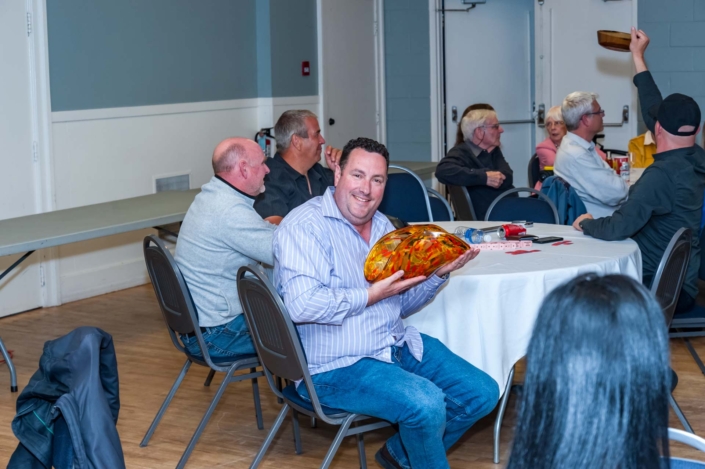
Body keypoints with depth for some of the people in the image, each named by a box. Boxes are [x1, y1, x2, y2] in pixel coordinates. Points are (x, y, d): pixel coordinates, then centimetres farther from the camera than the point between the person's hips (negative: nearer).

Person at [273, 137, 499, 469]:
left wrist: (439, 273, 0)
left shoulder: (382, 226, 13)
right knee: (427, 403, -30)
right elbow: (300, 305, -28)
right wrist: (372, 296, -20)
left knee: (483, 393, 2)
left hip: (398, 345, 9)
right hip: (336, 366, -9)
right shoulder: (305, 226, -14)